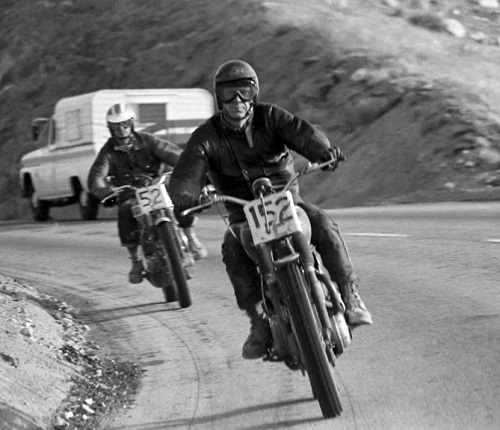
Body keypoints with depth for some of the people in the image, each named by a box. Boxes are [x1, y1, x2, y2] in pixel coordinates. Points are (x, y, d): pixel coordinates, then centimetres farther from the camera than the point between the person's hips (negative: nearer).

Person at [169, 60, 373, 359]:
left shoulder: (269, 117, -1)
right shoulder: (206, 137, -2)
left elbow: (300, 132, -20)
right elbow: (188, 173, -16)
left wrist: (323, 150, -44)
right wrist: (184, 197, -41)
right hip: (244, 214, 0)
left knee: (324, 226, -28)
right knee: (233, 248, -32)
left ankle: (350, 297, -19)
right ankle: (259, 318, -26)